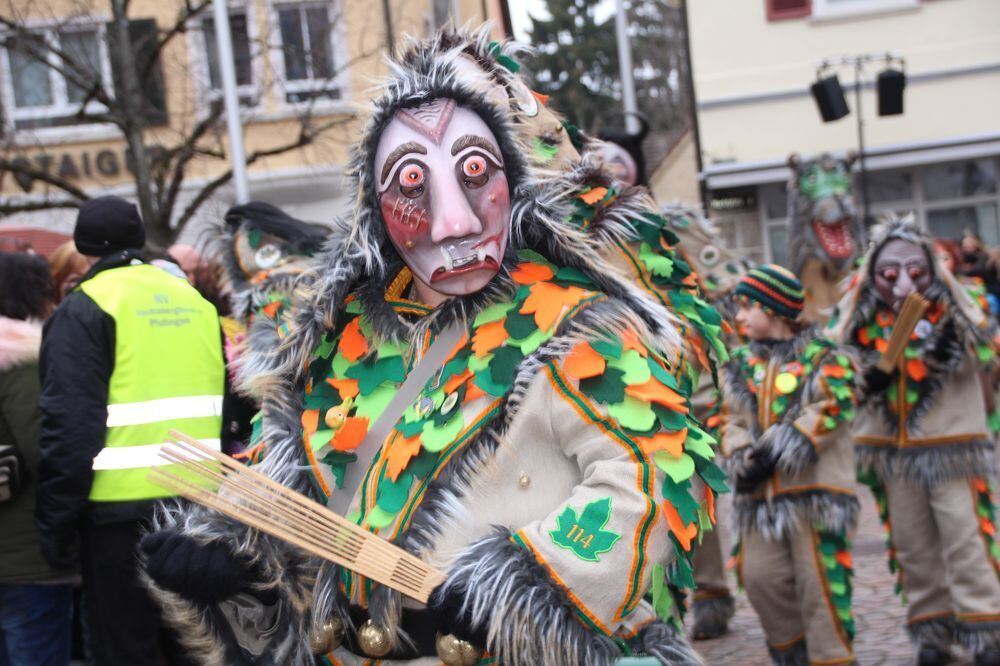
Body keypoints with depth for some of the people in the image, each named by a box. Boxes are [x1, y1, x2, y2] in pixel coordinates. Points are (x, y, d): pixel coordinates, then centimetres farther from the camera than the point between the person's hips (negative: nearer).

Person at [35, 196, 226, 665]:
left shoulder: (85, 310, -6)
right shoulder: (195, 301, 13)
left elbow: (70, 426, -14)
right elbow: (232, 409, 16)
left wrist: (57, 523, -9)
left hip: (123, 510, -6)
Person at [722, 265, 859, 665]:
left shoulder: (824, 359, -4)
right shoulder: (743, 363, 13)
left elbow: (826, 417, -13)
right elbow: (734, 420, 10)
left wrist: (773, 457, -18)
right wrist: (744, 462, -9)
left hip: (814, 489, -5)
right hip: (760, 496, 6)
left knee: (819, 581, -6)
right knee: (760, 577, 4)